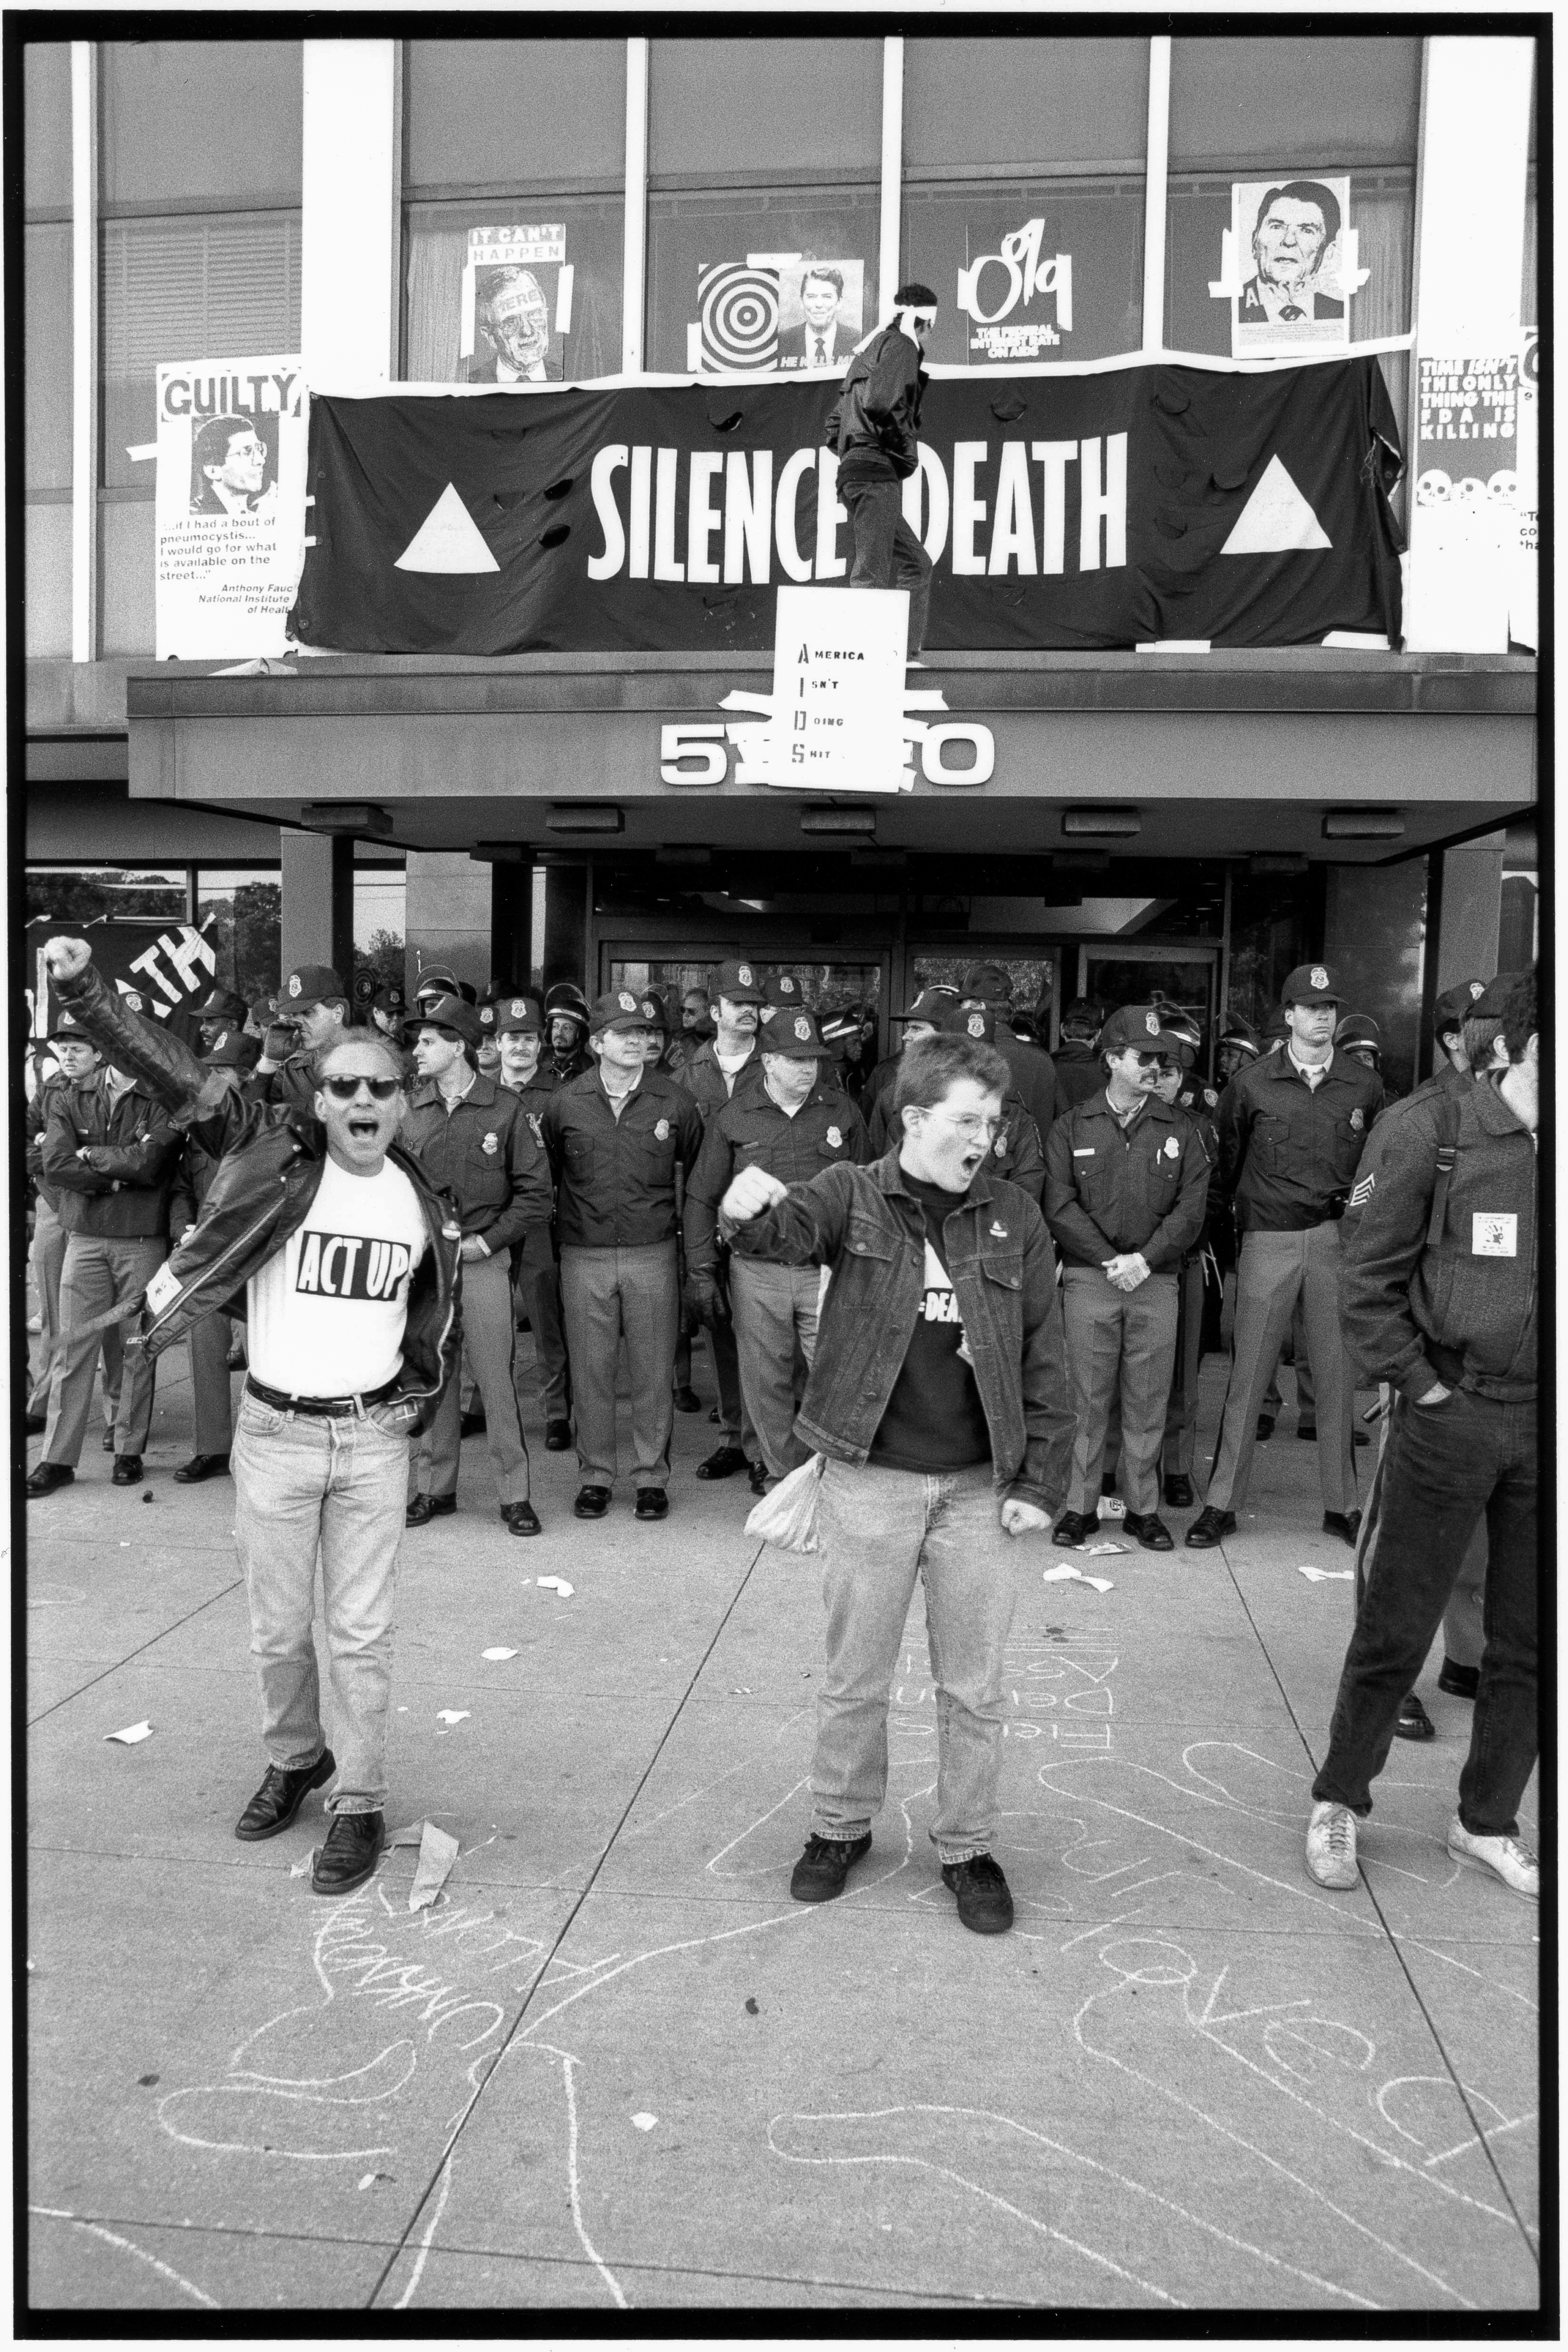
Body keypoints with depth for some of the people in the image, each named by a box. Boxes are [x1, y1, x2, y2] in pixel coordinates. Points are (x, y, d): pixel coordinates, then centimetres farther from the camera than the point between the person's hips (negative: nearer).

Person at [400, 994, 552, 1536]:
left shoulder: (505, 1110, -2)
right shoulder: (409, 1110, 7)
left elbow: (535, 1193, -2)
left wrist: (485, 1241, -9)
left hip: (482, 1262, -3)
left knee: (496, 1378, -1)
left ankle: (514, 1493, 8)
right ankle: (434, 1487, 22)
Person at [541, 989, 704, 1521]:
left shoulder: (674, 1101, 0)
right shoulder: (565, 1103, 1)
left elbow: (697, 1167, 13)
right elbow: (545, 1170, 15)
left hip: (653, 1254, 0)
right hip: (584, 1257, 1)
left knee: (653, 1372, 5)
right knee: (590, 1372, 6)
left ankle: (652, 1476, 18)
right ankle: (596, 1474, 20)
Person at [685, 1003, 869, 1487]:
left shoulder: (842, 1112, 6)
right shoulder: (731, 1118, 3)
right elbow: (702, 1197, 7)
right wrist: (702, 1270, 3)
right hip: (756, 1271, 0)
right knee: (766, 1383, 8)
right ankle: (784, 1470, 25)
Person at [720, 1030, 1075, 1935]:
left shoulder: (1014, 1216, 1)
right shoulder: (854, 1195, -3)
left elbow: (1045, 1358, 2)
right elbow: (788, 1233, -24)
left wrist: (1042, 1481, -2)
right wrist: (749, 1211, -47)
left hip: (980, 1486, 1)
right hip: (868, 1479, -1)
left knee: (976, 1687, 12)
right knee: (855, 1677, 14)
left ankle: (969, 1845, 32)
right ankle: (842, 1826, 36)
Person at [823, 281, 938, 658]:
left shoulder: (869, 350, 27)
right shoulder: (901, 345, -1)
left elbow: (833, 431, 25)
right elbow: (878, 402, -21)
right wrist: (904, 442, -9)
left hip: (853, 470, 10)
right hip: (877, 473, -10)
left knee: (916, 564, 15)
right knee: (874, 574, -17)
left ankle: (906, 652, 14)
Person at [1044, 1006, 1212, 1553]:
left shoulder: (1179, 1129, 9)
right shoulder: (1071, 1128, 5)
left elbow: (1192, 1206, 1)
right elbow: (1060, 1206, -3)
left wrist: (1145, 1260, -11)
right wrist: (1109, 1260, -11)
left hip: (1156, 1281, 1)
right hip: (1088, 1277, -1)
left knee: (1147, 1404, 5)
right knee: (1087, 1400, 2)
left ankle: (1144, 1509, 16)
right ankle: (1080, 1506, 12)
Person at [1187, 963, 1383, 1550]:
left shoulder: (1365, 1086, 5)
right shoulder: (1252, 1084, 0)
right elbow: (1225, 1157, 10)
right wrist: (1240, 1211, 10)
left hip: (1338, 1238, 2)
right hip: (1269, 1241, -2)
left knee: (1338, 1374, 7)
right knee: (1247, 1375, 1)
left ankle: (1341, 1504, 19)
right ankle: (1222, 1503, 10)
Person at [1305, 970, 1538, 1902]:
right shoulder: (1438, 1132, -8)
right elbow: (1371, 1281, -5)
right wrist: (1421, 1386, -8)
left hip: (1538, 1424, 4)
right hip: (1453, 1416, -4)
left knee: (1527, 1643, 13)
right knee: (1396, 1631, 6)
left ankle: (1488, 1821, 31)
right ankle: (1339, 1803, 25)